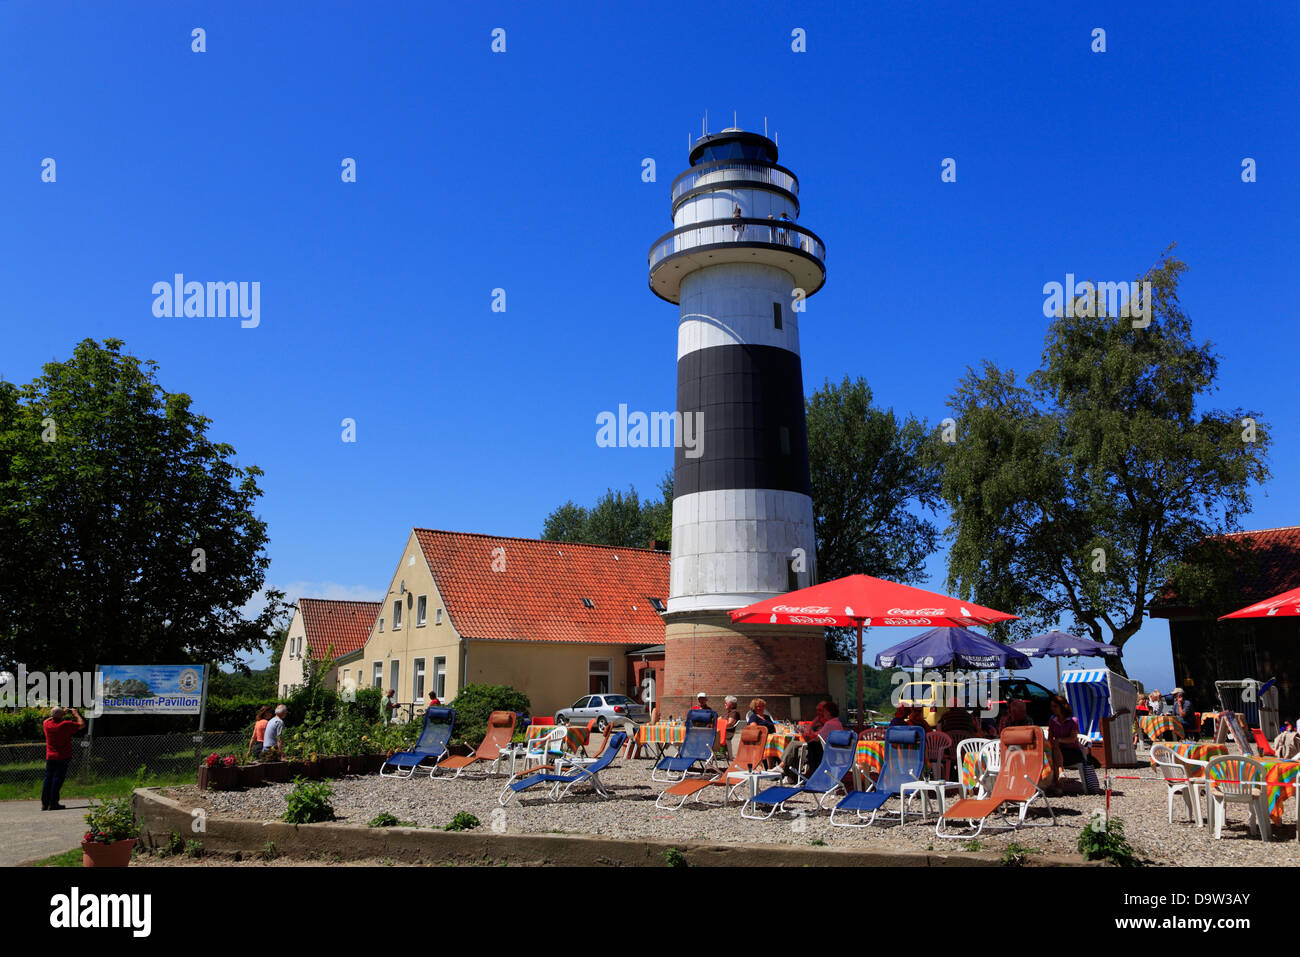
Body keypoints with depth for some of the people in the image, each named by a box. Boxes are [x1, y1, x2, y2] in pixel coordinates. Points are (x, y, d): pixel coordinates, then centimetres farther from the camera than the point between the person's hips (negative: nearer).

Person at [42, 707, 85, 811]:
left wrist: (63, 713, 28)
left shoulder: (47, 724, 0)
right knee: (58, 779, -3)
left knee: (48, 779, 11)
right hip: (63, 757, -5)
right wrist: (75, 714, 8)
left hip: (50, 757, 5)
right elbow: (82, 724, -5)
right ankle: (53, 803, -5)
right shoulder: (66, 724, -14)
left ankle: (44, 803, 12)